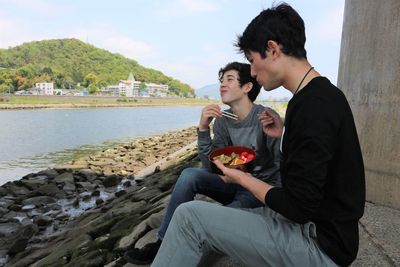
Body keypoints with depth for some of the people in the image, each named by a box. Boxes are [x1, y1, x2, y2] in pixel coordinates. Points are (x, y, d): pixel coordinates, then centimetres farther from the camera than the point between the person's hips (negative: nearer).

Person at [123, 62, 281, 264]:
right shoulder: (222, 120, -3)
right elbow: (210, 166, -8)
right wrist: (203, 128, -19)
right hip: (234, 183, 5)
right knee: (189, 175, -20)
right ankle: (163, 243, -8)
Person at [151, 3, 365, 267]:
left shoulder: (312, 106, -25)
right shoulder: (324, 94, 6)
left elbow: (299, 207, -23)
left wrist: (242, 178, -10)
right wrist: (286, 134, 5)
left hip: (319, 245, -9)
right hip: (319, 225, 9)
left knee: (189, 216, -14)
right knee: (206, 217, 13)